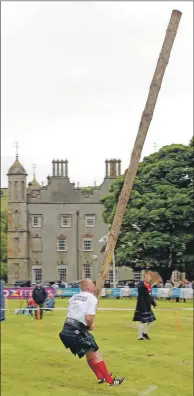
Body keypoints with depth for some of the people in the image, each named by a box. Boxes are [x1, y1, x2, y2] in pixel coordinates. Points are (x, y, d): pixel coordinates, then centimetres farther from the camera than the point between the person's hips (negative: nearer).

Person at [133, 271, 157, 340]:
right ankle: (140, 336, 7)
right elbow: (140, 298, -21)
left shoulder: (149, 286, 9)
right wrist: (142, 307, -24)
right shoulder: (141, 286, -18)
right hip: (142, 307, -9)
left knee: (151, 320, 14)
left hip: (148, 306, 9)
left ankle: (145, 333, 31)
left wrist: (153, 303, 16)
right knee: (142, 321, -4)